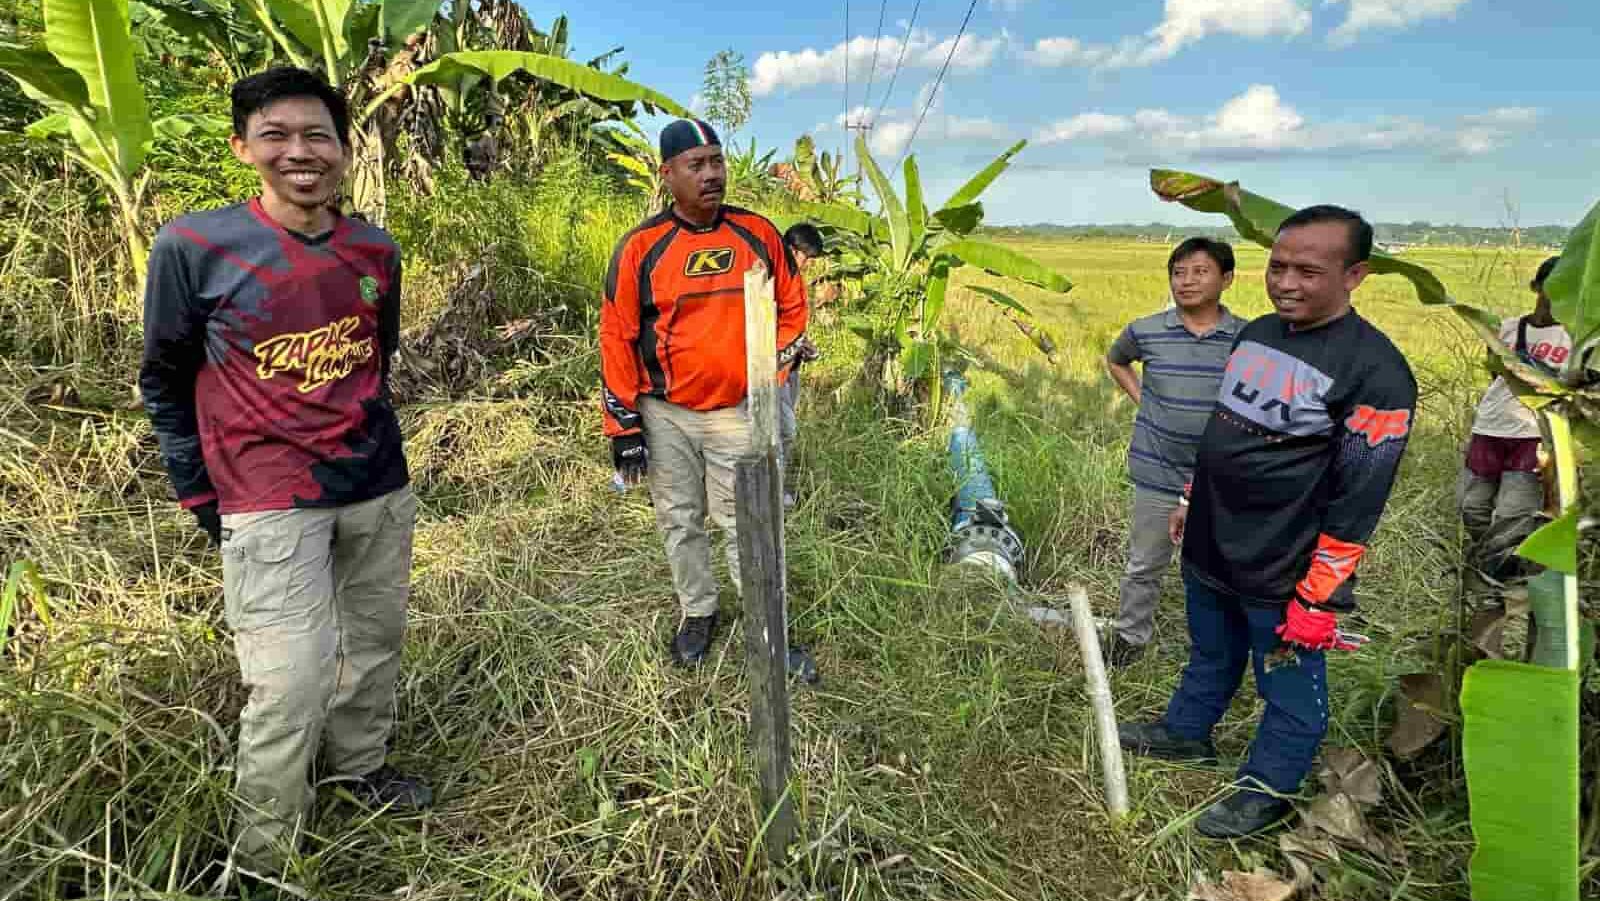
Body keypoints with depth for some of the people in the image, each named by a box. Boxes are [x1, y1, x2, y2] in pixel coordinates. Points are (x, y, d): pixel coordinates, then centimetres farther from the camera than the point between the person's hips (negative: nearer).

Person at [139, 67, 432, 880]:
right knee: (289, 684, -6)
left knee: (377, 640, 16)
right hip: (269, 503, -5)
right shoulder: (191, 246, -10)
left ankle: (362, 766, 41)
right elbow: (164, 380, -1)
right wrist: (199, 496, -1)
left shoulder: (376, 252, 2)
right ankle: (264, 856, 15)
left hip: (379, 486, 5)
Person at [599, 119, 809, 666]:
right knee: (680, 521, 13)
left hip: (738, 412, 0)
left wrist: (773, 377, 3)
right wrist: (623, 426, -5)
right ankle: (698, 614, 33)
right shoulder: (641, 247, -7)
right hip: (665, 415, 0)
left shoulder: (758, 234, -2)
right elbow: (617, 338, -4)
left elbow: (792, 307, 11)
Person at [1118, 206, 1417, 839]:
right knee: (1211, 655, 27)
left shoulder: (1375, 372, -20)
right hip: (1208, 551, 7)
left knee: (1290, 690, 14)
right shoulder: (1256, 333, 4)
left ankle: (1266, 790, 34)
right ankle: (1185, 732, 48)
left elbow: (1358, 501, -20)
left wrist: (1316, 600, -18)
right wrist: (1190, 502, 20)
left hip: (1282, 575, -7)